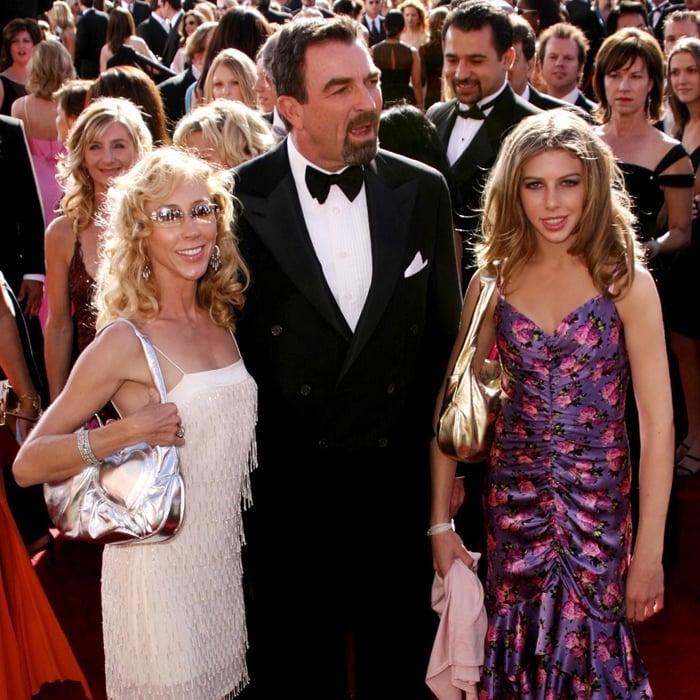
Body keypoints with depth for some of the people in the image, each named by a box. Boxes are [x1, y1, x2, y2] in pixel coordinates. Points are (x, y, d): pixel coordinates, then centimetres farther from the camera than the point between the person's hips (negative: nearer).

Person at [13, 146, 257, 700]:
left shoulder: (220, 320, 3)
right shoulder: (126, 339, -17)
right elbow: (28, 464, -19)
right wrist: (127, 431, -30)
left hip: (224, 560, 6)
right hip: (162, 564, -6)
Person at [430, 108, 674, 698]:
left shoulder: (626, 282, -9)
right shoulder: (494, 280, -1)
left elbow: (658, 423, -10)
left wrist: (650, 552, -12)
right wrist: (440, 521, -3)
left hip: (599, 498, -2)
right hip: (513, 494, 2)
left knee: (590, 648, 8)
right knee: (519, 649, 13)